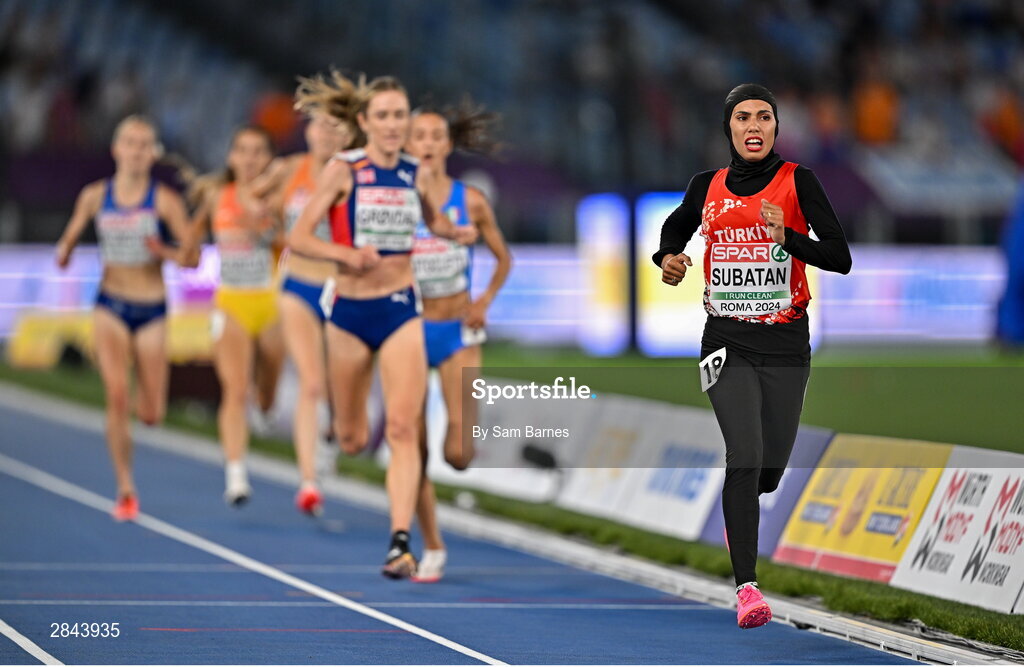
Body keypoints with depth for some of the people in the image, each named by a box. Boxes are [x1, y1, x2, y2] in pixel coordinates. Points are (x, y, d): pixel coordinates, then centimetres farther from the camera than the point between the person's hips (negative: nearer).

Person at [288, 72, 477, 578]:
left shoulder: (418, 175, 4)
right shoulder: (343, 171, -5)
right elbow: (298, 237, -8)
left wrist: (456, 233, 4)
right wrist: (346, 253, -25)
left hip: (401, 310, 1)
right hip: (350, 310, -1)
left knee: (403, 428, -15)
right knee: (351, 440, 10)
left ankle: (400, 543, -19)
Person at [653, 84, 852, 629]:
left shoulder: (797, 181, -2)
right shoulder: (707, 187, 5)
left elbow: (841, 257, -8)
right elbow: (675, 227, 26)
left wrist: (786, 236, -24)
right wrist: (669, 258, 4)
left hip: (786, 342, 0)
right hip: (728, 342, 0)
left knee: (770, 469, 8)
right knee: (745, 456, -17)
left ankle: (732, 510, 45)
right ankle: (746, 586, -17)